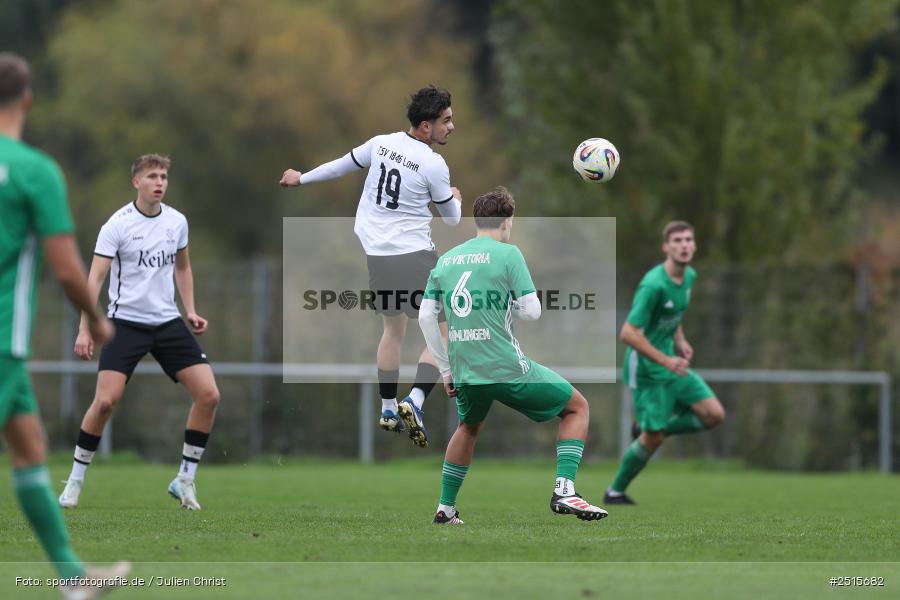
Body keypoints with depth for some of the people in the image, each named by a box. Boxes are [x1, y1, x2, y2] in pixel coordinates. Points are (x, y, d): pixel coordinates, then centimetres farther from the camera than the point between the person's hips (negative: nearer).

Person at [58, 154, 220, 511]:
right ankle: (75, 480, 2)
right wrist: (85, 330, -20)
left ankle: (185, 480, 4)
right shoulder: (118, 224, -10)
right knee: (106, 401, -17)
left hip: (168, 322, 4)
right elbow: (94, 278, -12)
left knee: (208, 395, -9)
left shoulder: (177, 222, 5)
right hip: (126, 321, -4)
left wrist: (190, 310, 10)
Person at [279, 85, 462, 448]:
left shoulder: (382, 143, 0)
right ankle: (414, 402, -18)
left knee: (393, 329, 23)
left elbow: (342, 166, 15)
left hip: (376, 254, 6)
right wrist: (456, 199, 25)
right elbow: (451, 219, 1)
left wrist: (301, 179, 33)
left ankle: (388, 411, 27)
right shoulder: (434, 165, -13)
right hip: (414, 255, -6)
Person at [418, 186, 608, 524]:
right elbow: (531, 312, -11)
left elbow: (426, 318, 8)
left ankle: (445, 509, 33)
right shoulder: (507, 254, -6)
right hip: (508, 369, -6)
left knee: (468, 427, 35)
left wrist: (446, 370, 15)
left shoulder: (445, 260, 10)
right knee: (577, 407, 12)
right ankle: (564, 490, -2)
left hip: (465, 371, 6)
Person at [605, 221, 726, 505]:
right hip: (647, 368, -8)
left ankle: (650, 430, 16)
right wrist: (666, 361, -27)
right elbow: (628, 333, -26)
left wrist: (680, 341, 7)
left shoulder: (689, 276, 3)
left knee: (714, 414, -3)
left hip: (671, 363, 8)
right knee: (653, 439, -4)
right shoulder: (654, 285, -24)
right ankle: (615, 491, 17)